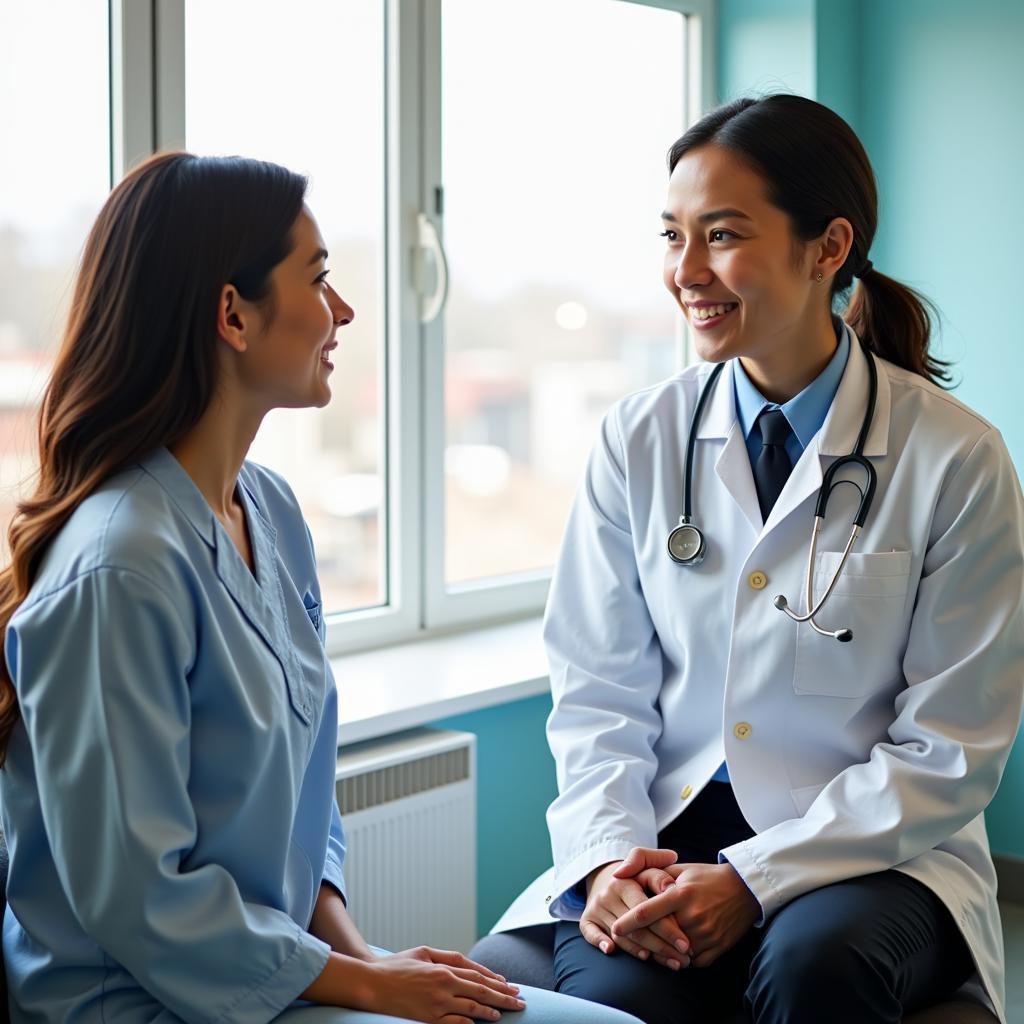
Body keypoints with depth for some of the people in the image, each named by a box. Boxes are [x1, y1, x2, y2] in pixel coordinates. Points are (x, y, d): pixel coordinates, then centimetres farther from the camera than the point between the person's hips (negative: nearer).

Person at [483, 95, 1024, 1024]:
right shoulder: (638, 441, 4)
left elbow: (949, 751, -6)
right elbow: (600, 691, 5)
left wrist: (754, 878, -16)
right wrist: (609, 854, -14)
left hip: (875, 851, -1)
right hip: (668, 842, 1)